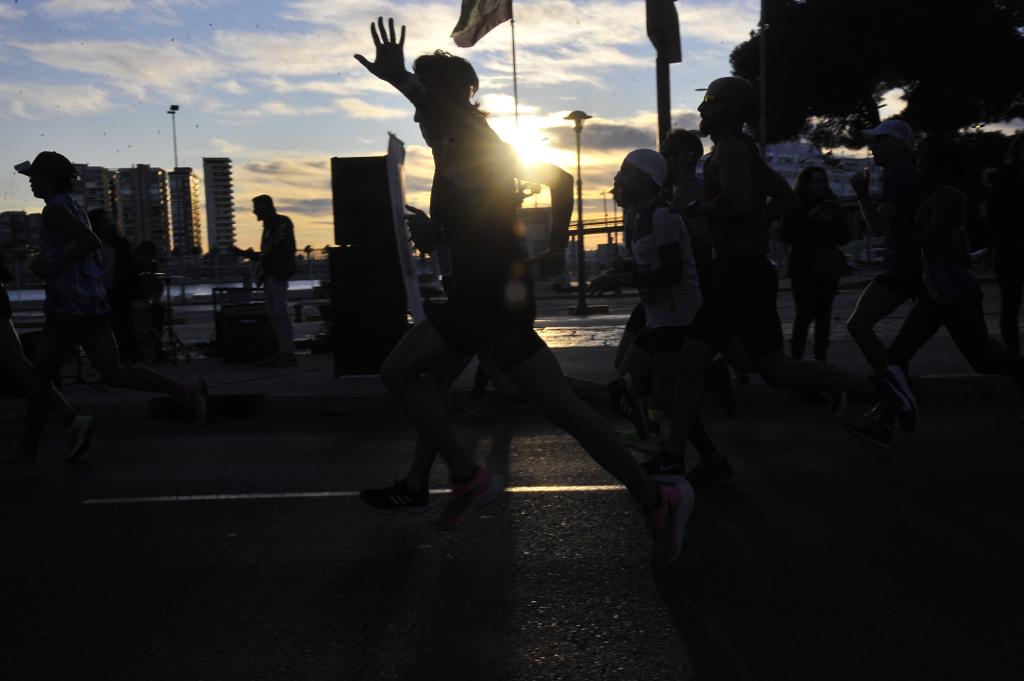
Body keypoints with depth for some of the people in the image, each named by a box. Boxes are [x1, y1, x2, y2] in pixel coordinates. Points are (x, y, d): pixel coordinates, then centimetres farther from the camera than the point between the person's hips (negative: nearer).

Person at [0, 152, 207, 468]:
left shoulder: (55, 209, -9)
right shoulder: (75, 208, 19)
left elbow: (92, 241, -24)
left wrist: (53, 266, -18)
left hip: (67, 306, -8)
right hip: (95, 304, 8)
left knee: (40, 375, 6)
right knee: (114, 373, 2)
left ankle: (29, 448, 15)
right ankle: (184, 390, -13)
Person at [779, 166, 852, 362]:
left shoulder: (832, 207, 12)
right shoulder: (795, 208, 1)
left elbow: (845, 236, 10)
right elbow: (786, 235, -10)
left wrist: (832, 222, -8)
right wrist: (808, 219, -17)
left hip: (827, 270, 4)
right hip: (803, 270, -4)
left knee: (823, 317, 1)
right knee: (805, 315, -11)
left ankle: (820, 360, 4)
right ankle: (796, 359, -10)